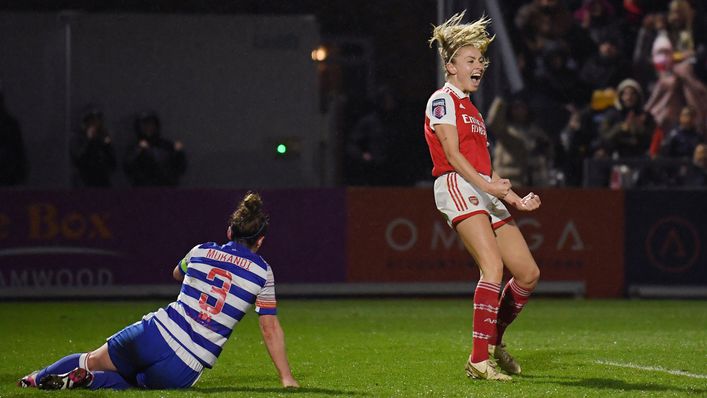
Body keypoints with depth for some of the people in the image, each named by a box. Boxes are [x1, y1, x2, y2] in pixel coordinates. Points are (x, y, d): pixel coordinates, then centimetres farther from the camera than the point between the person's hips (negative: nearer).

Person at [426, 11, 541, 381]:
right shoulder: (443, 99, -1)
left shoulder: (471, 109, 27)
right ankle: (478, 360, -26)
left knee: (528, 273, 6)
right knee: (493, 268, -24)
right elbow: (452, 153, -14)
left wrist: (516, 198, 19)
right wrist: (484, 184, -27)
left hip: (485, 194, 9)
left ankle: (494, 340, 23)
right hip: (457, 187, -9)